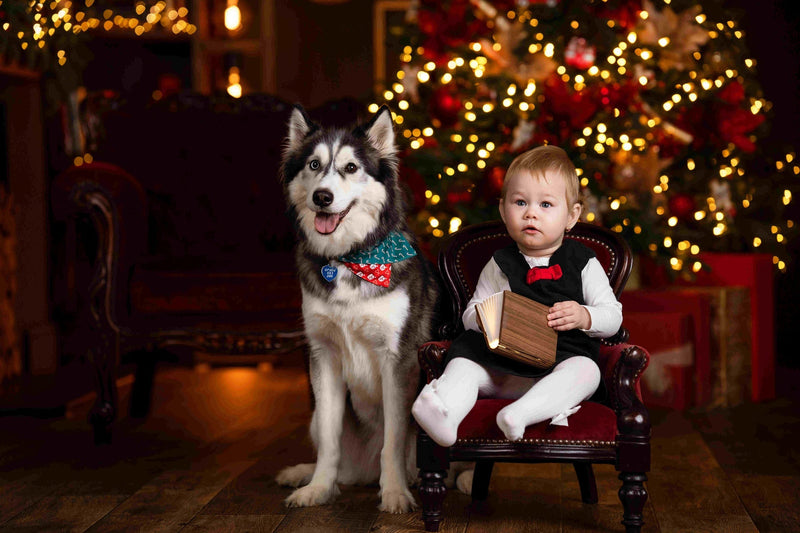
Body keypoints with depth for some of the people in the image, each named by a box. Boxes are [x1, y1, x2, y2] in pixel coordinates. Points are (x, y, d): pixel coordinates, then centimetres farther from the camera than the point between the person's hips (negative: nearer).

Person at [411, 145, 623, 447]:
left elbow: (613, 315, 7)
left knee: (585, 370, -33)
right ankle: (447, 412, -47)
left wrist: (584, 317, -16)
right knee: (463, 360, -20)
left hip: (564, 357, -2)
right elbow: (470, 314, 15)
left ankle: (521, 413, -53)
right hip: (502, 364, 3)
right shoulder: (499, 265, 13)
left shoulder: (583, 263, 7)